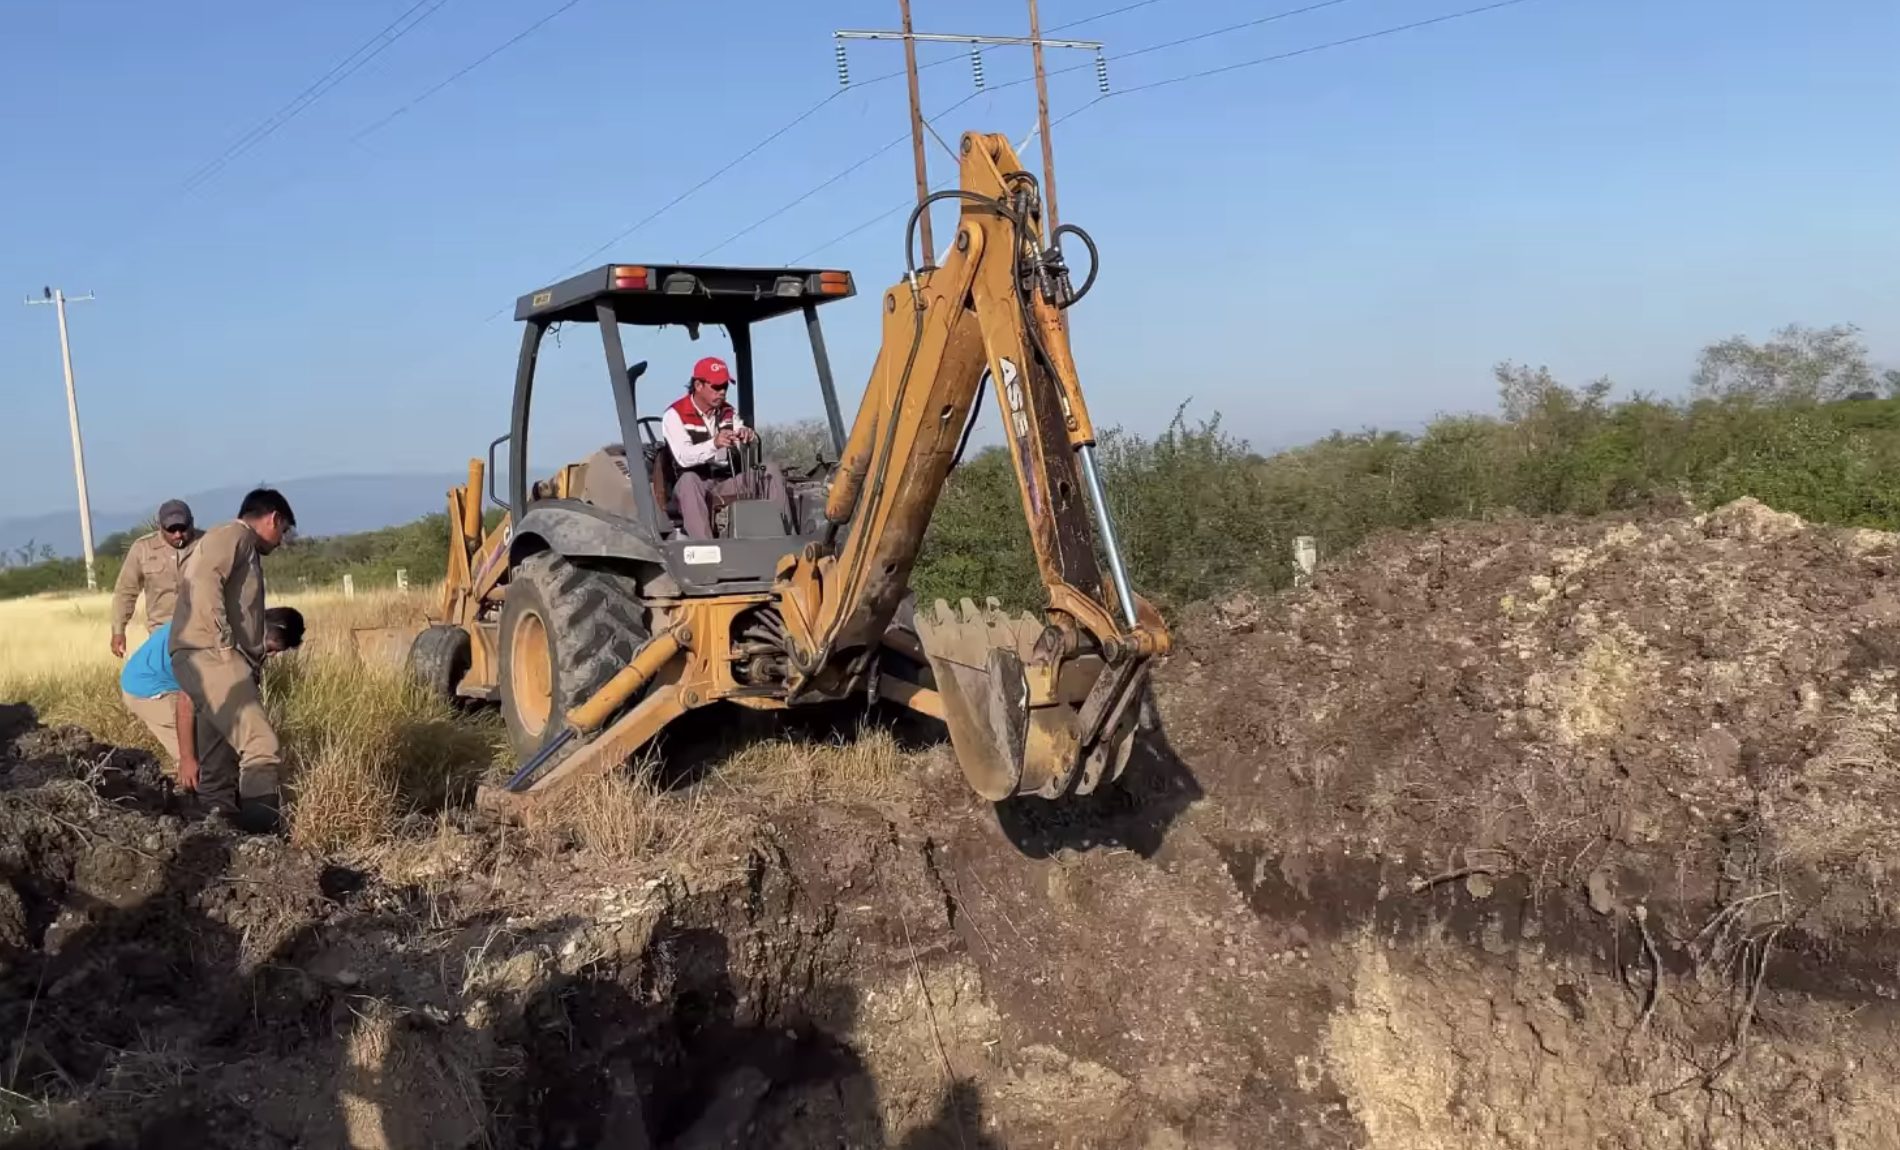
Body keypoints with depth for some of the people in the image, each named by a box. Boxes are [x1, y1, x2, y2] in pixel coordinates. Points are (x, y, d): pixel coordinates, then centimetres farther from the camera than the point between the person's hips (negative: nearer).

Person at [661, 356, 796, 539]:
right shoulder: (675, 415, -9)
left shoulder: (727, 412, 12)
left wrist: (750, 436, -23)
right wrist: (714, 443, -44)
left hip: (727, 482, 6)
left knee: (771, 469, -10)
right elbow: (683, 457, -25)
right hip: (694, 485, -6)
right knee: (689, 479, -39)